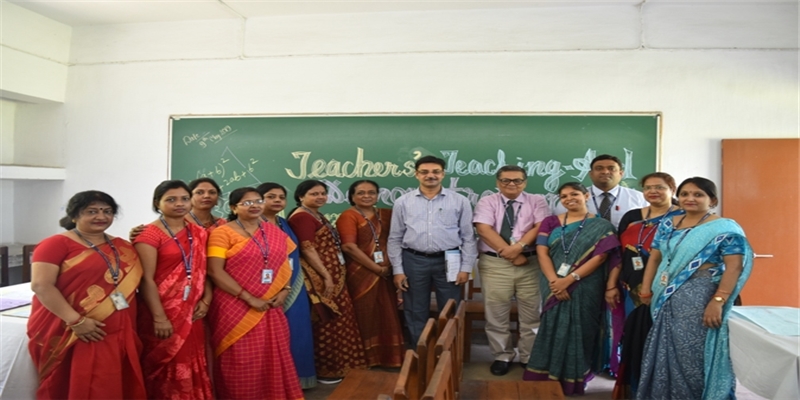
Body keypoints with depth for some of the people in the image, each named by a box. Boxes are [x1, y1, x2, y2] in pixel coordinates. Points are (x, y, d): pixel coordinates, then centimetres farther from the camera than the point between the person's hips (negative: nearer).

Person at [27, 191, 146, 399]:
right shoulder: (57, 244, -5)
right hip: (70, 335, -5)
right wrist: (75, 321, -19)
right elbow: (41, 285, -14)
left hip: (116, 335, 5)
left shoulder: (123, 248, 12)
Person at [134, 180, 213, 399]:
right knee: (164, 369, 5)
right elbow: (146, 279, -14)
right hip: (162, 313, -5)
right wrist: (159, 317, -18)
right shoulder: (150, 234, -8)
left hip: (191, 313, 5)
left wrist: (206, 300, -3)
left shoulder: (199, 233, 10)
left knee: (192, 367, 11)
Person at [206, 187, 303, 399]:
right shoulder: (223, 233, -6)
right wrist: (249, 298, -17)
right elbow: (215, 271, -14)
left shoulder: (275, 232, 10)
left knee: (273, 358, 10)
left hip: (269, 308, 5)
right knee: (241, 362, 1)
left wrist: (284, 290, -2)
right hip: (236, 308, -5)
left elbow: (284, 265, 17)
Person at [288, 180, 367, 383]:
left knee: (335, 319, 16)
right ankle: (324, 370, 10)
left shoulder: (316, 215, 15)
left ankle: (335, 364, 28)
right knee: (326, 322, -2)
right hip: (320, 278, -10)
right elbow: (308, 250, -21)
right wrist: (326, 277, -21)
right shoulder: (302, 217, -16)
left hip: (332, 276, 10)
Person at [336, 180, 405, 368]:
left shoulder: (386, 214, 11)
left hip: (385, 273, 5)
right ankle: (366, 358, 16)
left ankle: (387, 357, 22)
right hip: (360, 274, -5)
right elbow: (349, 247, -16)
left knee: (386, 315, 9)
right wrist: (377, 268, -15)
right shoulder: (348, 216, -6)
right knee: (365, 317, 3)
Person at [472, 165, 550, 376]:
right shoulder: (487, 202, 4)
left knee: (531, 315, 7)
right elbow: (484, 230, -10)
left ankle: (529, 357, 23)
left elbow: (541, 227, -5)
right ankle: (502, 356, 21)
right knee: (496, 315, 5)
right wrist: (510, 253, -15)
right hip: (494, 264, -1)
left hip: (531, 263, 1)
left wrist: (519, 246, -20)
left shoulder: (537, 201, 8)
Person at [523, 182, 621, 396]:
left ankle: (572, 381, 16)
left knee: (578, 333, 3)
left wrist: (569, 279, -17)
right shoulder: (550, 222, 7)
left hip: (585, 289, -2)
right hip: (553, 288, 2)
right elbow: (542, 252, -2)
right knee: (551, 331, 4)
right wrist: (554, 282, -16)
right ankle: (544, 379, 15)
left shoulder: (601, 226, 1)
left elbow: (600, 257, -9)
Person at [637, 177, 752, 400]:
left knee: (693, 354, -2)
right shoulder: (668, 225, 12)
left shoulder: (725, 229, -6)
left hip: (699, 299, -6)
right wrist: (646, 290, 7)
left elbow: (734, 266, -13)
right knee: (665, 353, 12)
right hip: (666, 299, 6)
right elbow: (654, 258, 13)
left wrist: (718, 301, -22)